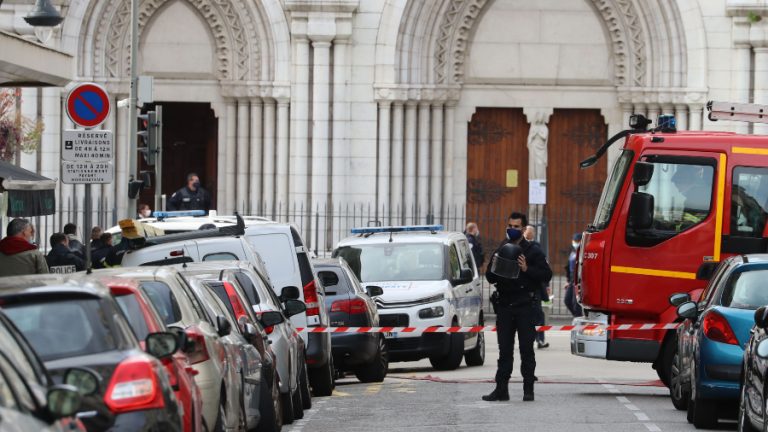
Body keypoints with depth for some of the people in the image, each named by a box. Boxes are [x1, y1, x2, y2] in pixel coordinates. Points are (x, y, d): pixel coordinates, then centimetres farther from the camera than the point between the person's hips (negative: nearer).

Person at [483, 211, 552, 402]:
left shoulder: (533, 251, 2)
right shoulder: (500, 250, 16)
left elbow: (546, 275, -4)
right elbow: (490, 277, 19)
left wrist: (527, 269, -16)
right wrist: (495, 270, -2)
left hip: (525, 306, -4)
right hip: (504, 306, 4)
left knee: (526, 349, -2)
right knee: (504, 349, 5)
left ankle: (528, 389, 1)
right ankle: (501, 389, 7)